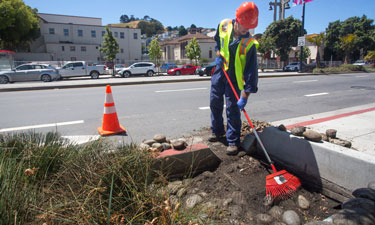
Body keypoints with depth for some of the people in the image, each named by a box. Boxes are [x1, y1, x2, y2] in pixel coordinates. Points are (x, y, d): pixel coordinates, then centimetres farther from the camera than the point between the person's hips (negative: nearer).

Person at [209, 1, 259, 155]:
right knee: (215, 102, 11)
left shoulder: (250, 43, -22)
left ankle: (233, 141, 4)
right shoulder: (223, 25, -9)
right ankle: (218, 132, 30)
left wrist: (245, 96, -28)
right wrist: (218, 54, -5)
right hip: (220, 70, 5)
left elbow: (251, 71, -23)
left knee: (232, 108, -7)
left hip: (235, 77, -5)